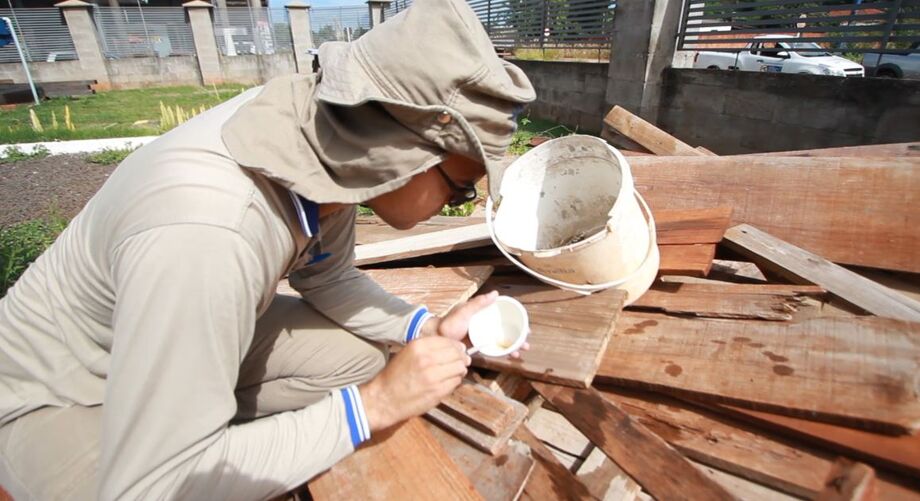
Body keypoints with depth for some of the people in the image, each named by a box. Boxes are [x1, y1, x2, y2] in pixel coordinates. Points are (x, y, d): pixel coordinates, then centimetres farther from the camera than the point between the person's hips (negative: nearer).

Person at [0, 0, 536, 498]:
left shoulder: (327, 135, -20)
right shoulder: (207, 234, -42)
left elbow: (328, 278, -4)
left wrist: (429, 327, -17)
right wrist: (369, 406, -29)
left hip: (194, 327, 6)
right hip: (61, 392, -5)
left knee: (364, 357, -5)